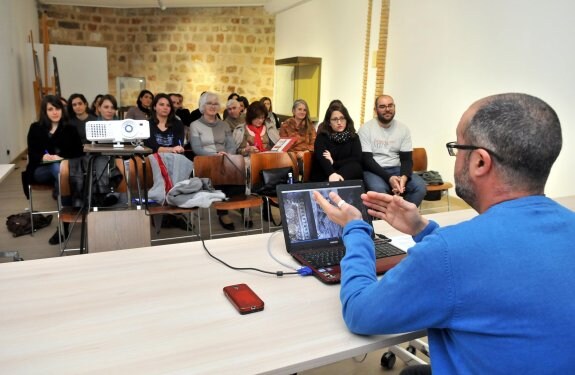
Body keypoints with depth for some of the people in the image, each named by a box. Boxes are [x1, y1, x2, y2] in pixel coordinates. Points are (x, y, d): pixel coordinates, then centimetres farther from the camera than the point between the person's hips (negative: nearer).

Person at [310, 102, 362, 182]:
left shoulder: (353, 137, 10)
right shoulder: (322, 137, 1)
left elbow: (357, 159, -5)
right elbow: (321, 157, -19)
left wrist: (333, 162, -13)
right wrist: (331, 173, -40)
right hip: (323, 178, -3)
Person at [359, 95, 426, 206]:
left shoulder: (403, 129, 6)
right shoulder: (366, 128, -5)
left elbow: (406, 159, 2)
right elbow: (367, 159, -11)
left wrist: (404, 177, -22)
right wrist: (389, 178, -25)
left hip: (396, 169, 4)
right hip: (374, 170, -4)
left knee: (420, 187, -22)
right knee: (378, 189, -37)